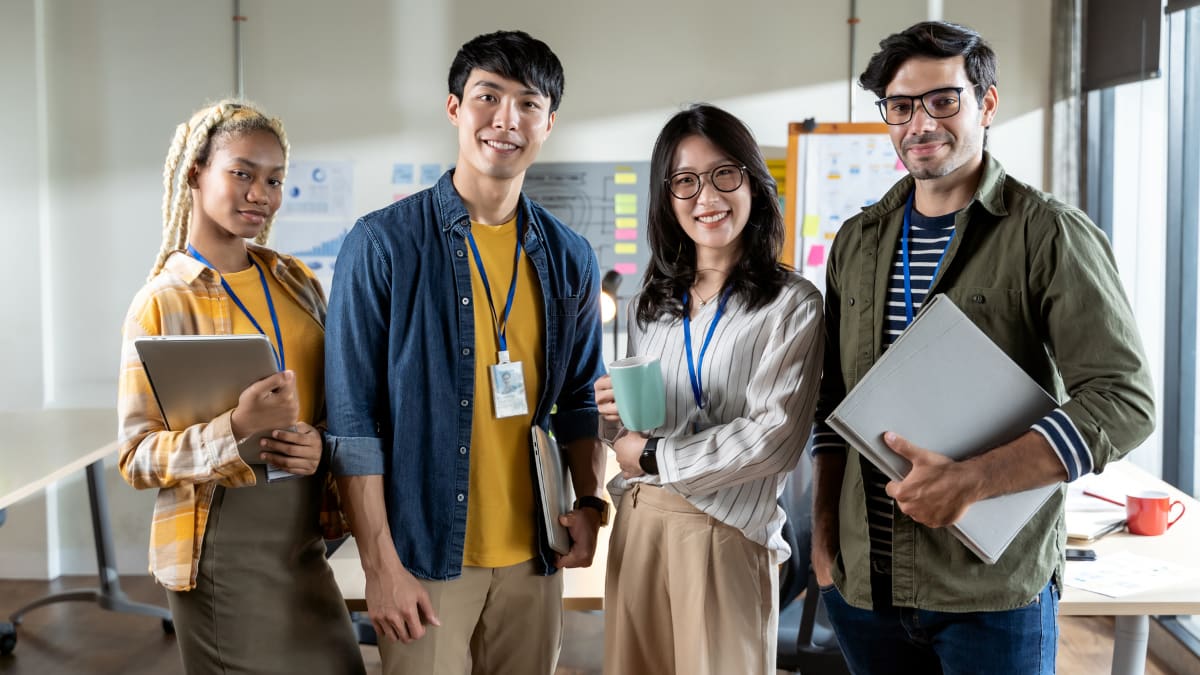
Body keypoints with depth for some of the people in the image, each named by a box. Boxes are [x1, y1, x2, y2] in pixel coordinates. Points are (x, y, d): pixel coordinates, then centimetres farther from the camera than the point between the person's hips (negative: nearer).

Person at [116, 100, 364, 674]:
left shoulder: (297, 282, 6)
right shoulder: (162, 302, -8)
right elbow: (137, 458, -9)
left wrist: (321, 444, -9)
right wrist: (235, 430, -26)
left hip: (304, 537, 5)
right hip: (220, 549, -4)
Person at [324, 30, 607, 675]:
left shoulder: (569, 258, 5)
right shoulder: (383, 243, -8)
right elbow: (354, 417, -10)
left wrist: (590, 501, -1)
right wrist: (380, 564, -13)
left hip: (533, 556, 4)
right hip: (424, 555, -4)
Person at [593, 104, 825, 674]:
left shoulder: (792, 305, -5)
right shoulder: (648, 305, 12)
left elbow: (775, 438, -15)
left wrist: (655, 455, -9)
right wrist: (614, 409, -3)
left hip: (725, 533, -5)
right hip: (636, 523, 5)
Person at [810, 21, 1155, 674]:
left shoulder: (1052, 235, -7)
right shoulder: (857, 242, 9)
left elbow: (1124, 400, -14)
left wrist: (972, 479, -23)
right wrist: (824, 525, 8)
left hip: (996, 590, -4)